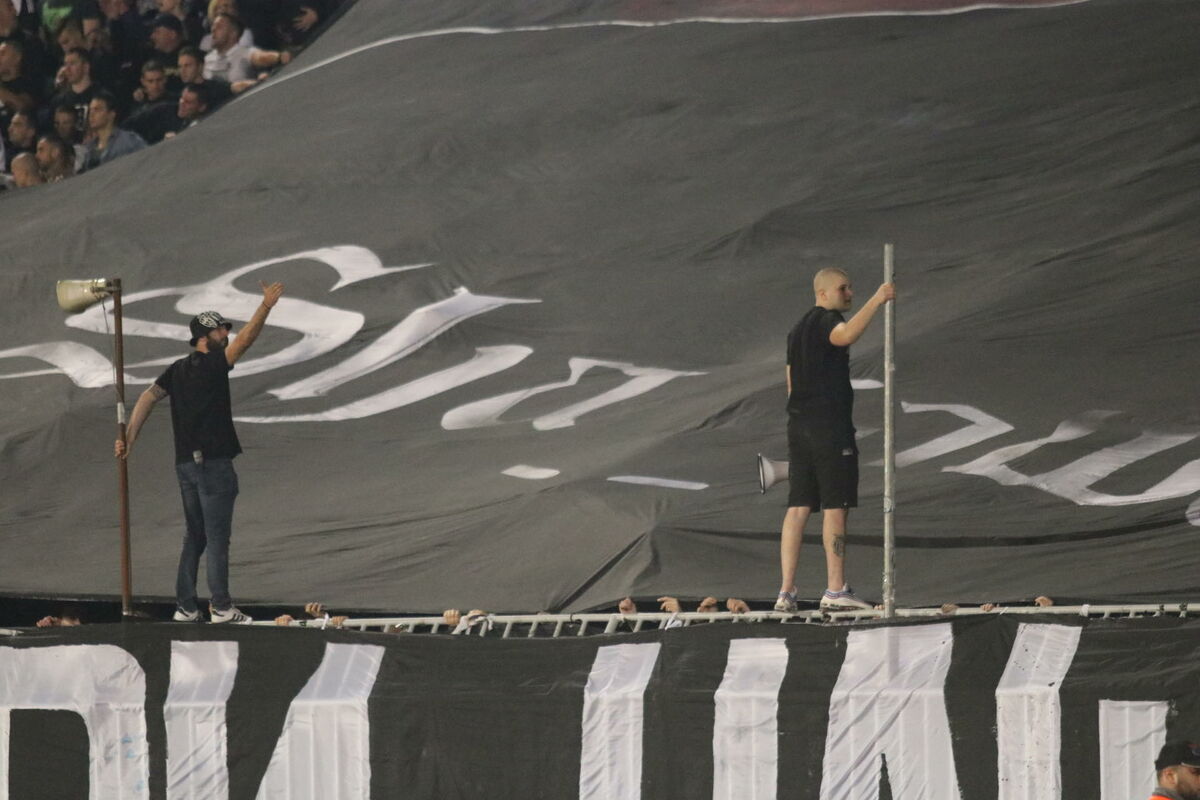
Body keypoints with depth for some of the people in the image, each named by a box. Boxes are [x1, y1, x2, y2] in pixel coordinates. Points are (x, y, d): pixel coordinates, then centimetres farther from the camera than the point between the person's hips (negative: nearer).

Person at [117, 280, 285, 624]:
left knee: (194, 537, 13)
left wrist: (128, 438, -1)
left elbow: (148, 397, 3)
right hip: (213, 463, -8)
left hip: (185, 463, 8)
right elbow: (245, 340, -18)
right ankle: (221, 608, -3)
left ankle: (185, 607, 11)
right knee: (217, 537, -4)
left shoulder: (177, 370, 11)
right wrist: (266, 306, -15)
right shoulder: (211, 364, -9)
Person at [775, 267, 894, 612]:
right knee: (836, 506, -7)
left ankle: (786, 591, 1)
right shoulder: (825, 321, -6)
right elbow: (845, 335, -31)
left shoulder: (798, 329, 22)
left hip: (799, 425, 9)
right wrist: (875, 302, -31)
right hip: (829, 424, -9)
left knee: (798, 506, 5)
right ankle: (835, 590, -11)